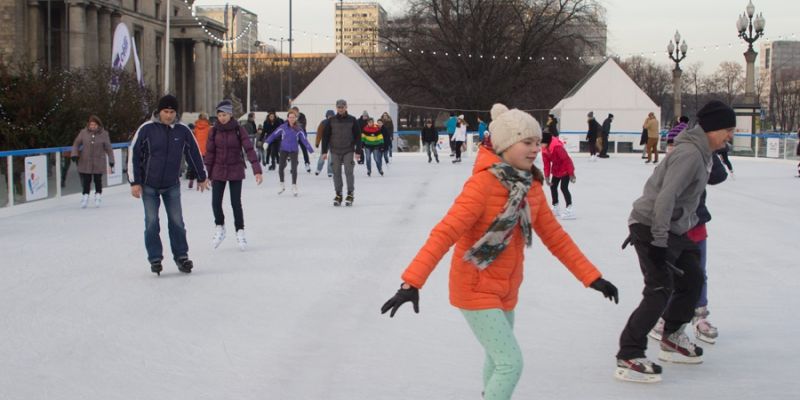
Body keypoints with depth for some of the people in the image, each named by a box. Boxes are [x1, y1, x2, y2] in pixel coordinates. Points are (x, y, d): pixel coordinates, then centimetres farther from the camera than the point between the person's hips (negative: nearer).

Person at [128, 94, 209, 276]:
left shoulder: (183, 130, -5)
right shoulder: (146, 129, -12)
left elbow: (194, 153, 8)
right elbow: (133, 154, -7)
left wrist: (201, 177, 15)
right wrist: (135, 182, -9)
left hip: (172, 185, 2)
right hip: (149, 186, -2)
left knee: (177, 221, 3)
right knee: (152, 223, -1)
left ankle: (181, 256, 14)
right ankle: (155, 259, 8)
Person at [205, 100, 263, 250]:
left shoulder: (239, 129, -10)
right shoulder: (215, 130, -4)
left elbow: (249, 149, -15)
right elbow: (210, 152, 0)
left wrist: (257, 170, -23)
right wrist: (207, 174, 0)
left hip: (236, 171, -2)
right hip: (218, 171, 2)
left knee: (236, 203, -1)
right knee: (216, 203, -2)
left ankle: (240, 232, 15)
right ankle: (219, 228, 23)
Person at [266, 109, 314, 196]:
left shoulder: (299, 129, -6)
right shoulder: (283, 127, -6)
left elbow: (304, 140, -4)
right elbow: (274, 135, -5)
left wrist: (311, 150, -7)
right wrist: (267, 142, -10)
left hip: (294, 151, -1)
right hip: (284, 150, 1)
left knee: (294, 169, -4)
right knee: (280, 168, 2)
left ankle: (294, 187, 11)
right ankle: (282, 186, 22)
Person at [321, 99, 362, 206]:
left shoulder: (352, 120, 0)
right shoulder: (332, 120, 4)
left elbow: (358, 136, 1)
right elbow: (325, 136, 6)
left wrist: (358, 151, -4)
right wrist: (324, 151, 1)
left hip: (348, 150, -2)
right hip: (335, 151, 2)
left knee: (349, 172, -6)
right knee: (336, 173, 4)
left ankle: (350, 194, 2)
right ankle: (338, 195, 12)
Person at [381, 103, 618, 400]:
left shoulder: (531, 186, 1)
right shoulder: (484, 182, -23)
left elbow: (555, 236, 7)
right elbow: (445, 233, -30)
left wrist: (592, 277, 3)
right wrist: (412, 282, -39)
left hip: (506, 291, 8)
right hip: (476, 290, -7)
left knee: (499, 359, 22)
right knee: (511, 363, -10)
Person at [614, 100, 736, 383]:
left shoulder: (701, 154, 13)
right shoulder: (690, 154, -21)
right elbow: (666, 196, -29)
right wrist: (659, 240, -30)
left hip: (673, 229, 10)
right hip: (652, 228, -10)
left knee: (692, 280, 19)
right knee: (660, 291, -15)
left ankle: (672, 338, 35)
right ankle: (628, 358, -14)